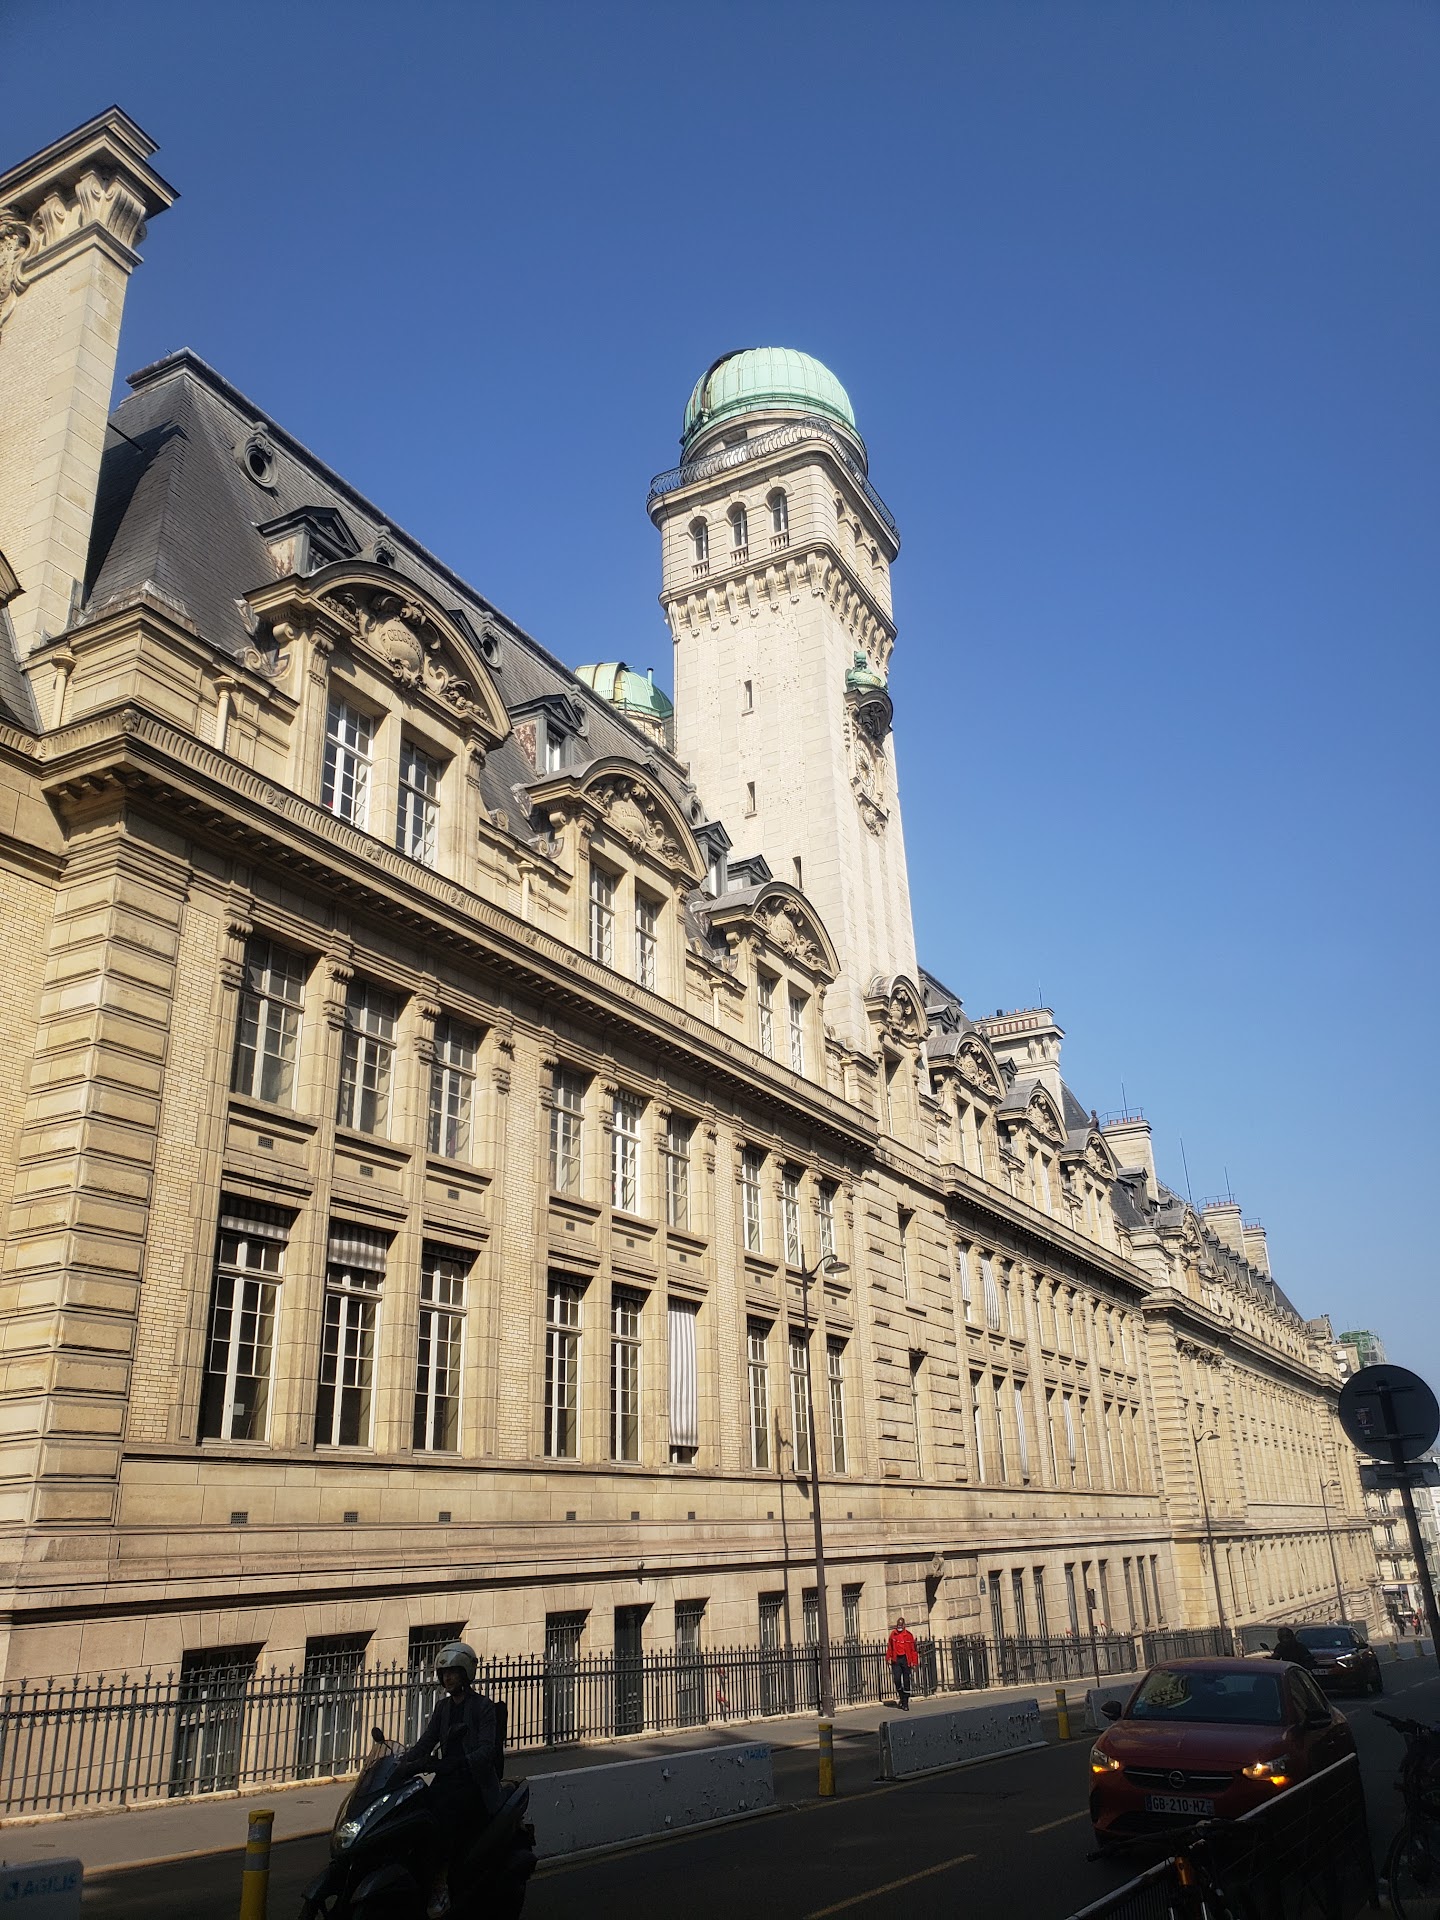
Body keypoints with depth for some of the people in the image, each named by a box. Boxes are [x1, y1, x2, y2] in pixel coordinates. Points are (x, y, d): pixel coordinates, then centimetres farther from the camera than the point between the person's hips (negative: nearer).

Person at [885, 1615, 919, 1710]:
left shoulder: (909, 1635, -1)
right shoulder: (893, 1634, 5)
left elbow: (913, 1649, -1)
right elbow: (889, 1647, 10)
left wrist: (914, 1663, -4)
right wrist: (888, 1658, 4)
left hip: (906, 1659, -1)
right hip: (896, 1660, 1)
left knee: (906, 1681, 0)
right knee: (897, 1679, -10)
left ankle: (905, 1702, 9)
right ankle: (901, 1696, 18)